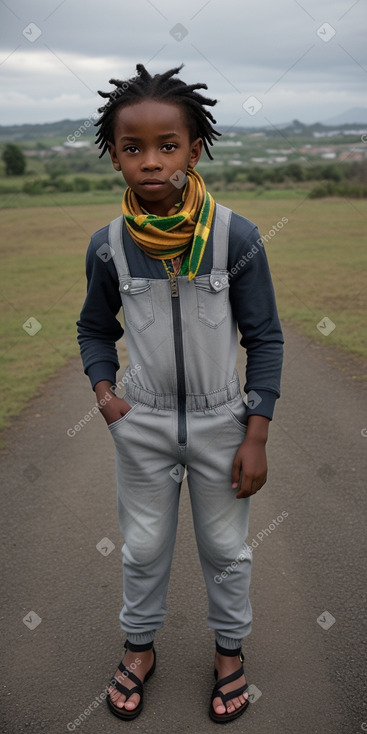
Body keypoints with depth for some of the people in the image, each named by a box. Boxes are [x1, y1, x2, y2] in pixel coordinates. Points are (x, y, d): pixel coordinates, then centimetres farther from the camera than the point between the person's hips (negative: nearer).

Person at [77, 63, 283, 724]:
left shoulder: (235, 237, -15)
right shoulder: (108, 245, -9)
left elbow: (264, 339, -8)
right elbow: (95, 328, 8)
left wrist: (256, 436, -9)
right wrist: (103, 389, -9)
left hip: (221, 423, -1)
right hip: (142, 425, 2)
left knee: (225, 547, 16)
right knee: (143, 546, 18)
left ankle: (229, 647, 42)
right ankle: (140, 645, 44)